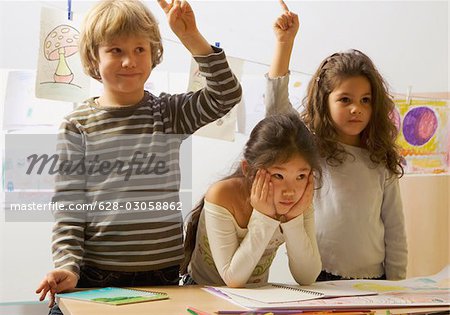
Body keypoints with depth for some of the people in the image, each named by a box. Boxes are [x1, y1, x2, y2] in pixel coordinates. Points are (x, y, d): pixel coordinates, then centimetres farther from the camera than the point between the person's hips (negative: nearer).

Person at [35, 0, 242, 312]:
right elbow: (68, 206, -3)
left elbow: (227, 95, -9)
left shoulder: (170, 113, 5)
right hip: (96, 274, -1)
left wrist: (193, 38, -14)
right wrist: (67, 265, -15)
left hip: (163, 271, 2)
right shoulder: (77, 125, 0)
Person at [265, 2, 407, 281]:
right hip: (318, 280, -2)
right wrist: (285, 41, -14)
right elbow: (276, 107, -13)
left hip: (374, 281, 2)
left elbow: (395, 231, 9)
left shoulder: (381, 165, 6)